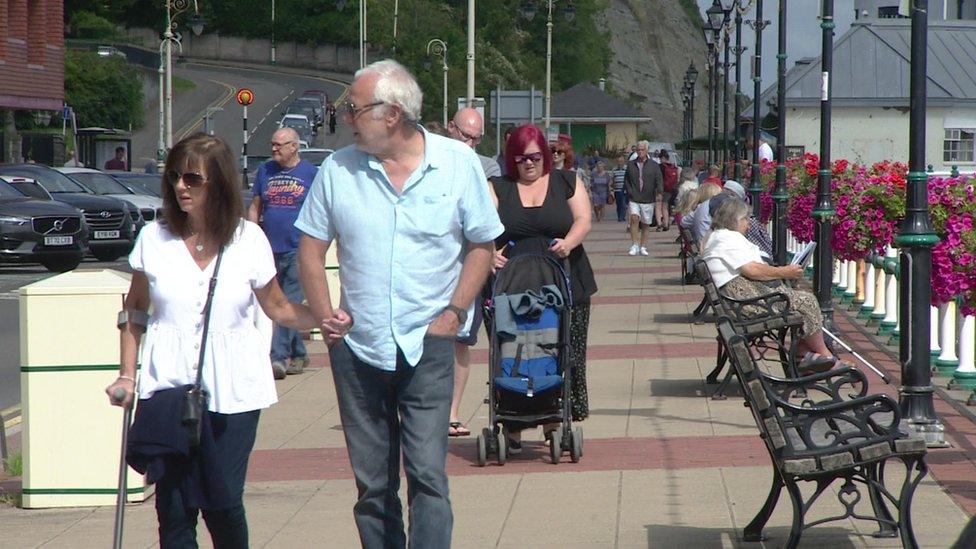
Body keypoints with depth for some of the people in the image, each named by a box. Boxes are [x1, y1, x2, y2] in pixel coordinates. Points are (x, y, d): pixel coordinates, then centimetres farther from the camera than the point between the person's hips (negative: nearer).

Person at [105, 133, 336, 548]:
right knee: (174, 508, -4)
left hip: (232, 389, 0)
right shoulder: (154, 238, 2)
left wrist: (321, 321, -11)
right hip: (168, 386, 1)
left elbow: (277, 307, 8)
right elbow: (134, 311, 12)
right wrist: (127, 376, 5)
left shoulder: (249, 240, 0)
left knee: (223, 503, 0)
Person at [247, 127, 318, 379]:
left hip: (299, 251, -4)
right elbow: (254, 207, 14)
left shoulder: (310, 173, 0)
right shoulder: (265, 171, 10)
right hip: (271, 250, 4)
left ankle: (278, 357, -15)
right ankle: (299, 355, 23)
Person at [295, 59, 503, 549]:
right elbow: (311, 247, 10)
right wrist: (324, 312, -3)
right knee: (371, 484, 8)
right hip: (357, 347, 2)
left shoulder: (457, 164, -1)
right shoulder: (338, 169, 2)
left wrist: (455, 312, -5)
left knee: (427, 473, -10)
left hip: (427, 345, -2)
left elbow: (482, 245, 6)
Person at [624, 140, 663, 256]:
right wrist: (630, 192, 2)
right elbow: (626, 181, 17)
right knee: (634, 218, -21)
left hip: (648, 200, 0)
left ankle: (643, 247, 16)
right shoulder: (631, 165, 9)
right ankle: (634, 245, -19)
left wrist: (659, 192, -20)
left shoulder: (654, 166, 4)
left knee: (645, 224, 5)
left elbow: (659, 181, -2)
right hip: (634, 200, 0)